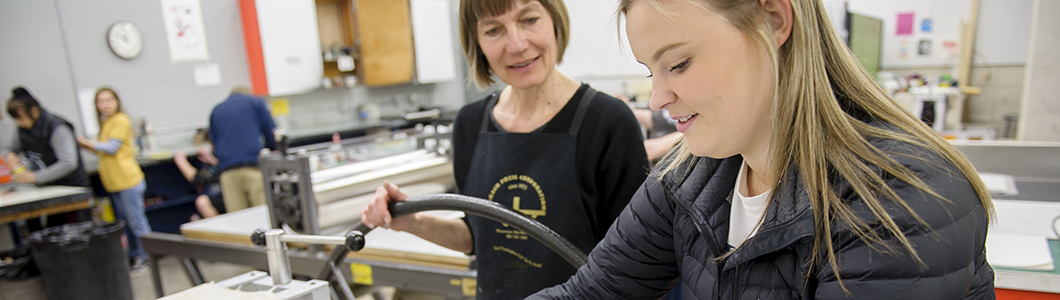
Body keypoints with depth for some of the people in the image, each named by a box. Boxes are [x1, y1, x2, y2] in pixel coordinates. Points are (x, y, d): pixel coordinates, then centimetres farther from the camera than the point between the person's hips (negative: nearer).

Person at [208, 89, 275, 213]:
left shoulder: (216, 111, 26)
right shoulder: (255, 102, 14)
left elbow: (215, 145, 26)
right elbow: (273, 136, 11)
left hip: (227, 173, 3)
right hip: (253, 168, -3)